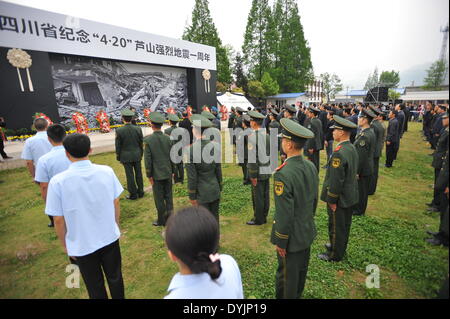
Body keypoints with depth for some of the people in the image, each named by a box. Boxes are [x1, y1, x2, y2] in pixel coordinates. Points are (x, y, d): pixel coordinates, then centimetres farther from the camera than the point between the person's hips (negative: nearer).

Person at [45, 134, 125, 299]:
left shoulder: (57, 182, -20)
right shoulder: (107, 171, -14)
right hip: (110, 237, 2)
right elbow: (116, 203, -3)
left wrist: (65, 245, 5)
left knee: (95, 286, 21)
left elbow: (58, 220, -12)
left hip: (82, 245, -1)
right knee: (115, 277, 23)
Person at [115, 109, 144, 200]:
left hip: (126, 156, -3)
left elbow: (118, 146, -7)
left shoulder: (119, 131, -14)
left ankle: (133, 194, 16)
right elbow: (141, 143, 2)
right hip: (137, 155, 3)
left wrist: (118, 157, 5)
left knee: (130, 175, 6)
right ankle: (140, 192, 24)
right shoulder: (138, 129, -6)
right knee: (138, 173, 13)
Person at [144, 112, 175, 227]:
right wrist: (172, 171, 13)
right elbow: (172, 157, 2)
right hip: (168, 173, 4)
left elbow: (147, 160, -12)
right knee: (168, 196, 14)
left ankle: (162, 220, 21)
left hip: (157, 175, -3)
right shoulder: (168, 138, -3)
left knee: (159, 198, 9)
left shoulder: (148, 140, -14)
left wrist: (149, 175, -3)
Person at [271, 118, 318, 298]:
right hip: (308, 232, 8)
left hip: (292, 237, -7)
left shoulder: (283, 174, -31)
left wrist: (280, 242, -12)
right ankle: (298, 294, 50)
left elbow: (284, 214, -26)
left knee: (287, 276, 15)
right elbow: (315, 199, 6)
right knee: (301, 269, 27)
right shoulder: (311, 167, -6)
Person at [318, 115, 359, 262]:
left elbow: (335, 180, -26)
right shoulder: (352, 148, 2)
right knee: (345, 225, 24)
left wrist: (332, 200, -16)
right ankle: (340, 246, 44)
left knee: (336, 227, 9)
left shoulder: (339, 153, -28)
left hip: (340, 198, -9)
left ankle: (335, 255, 27)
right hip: (350, 195, 9)